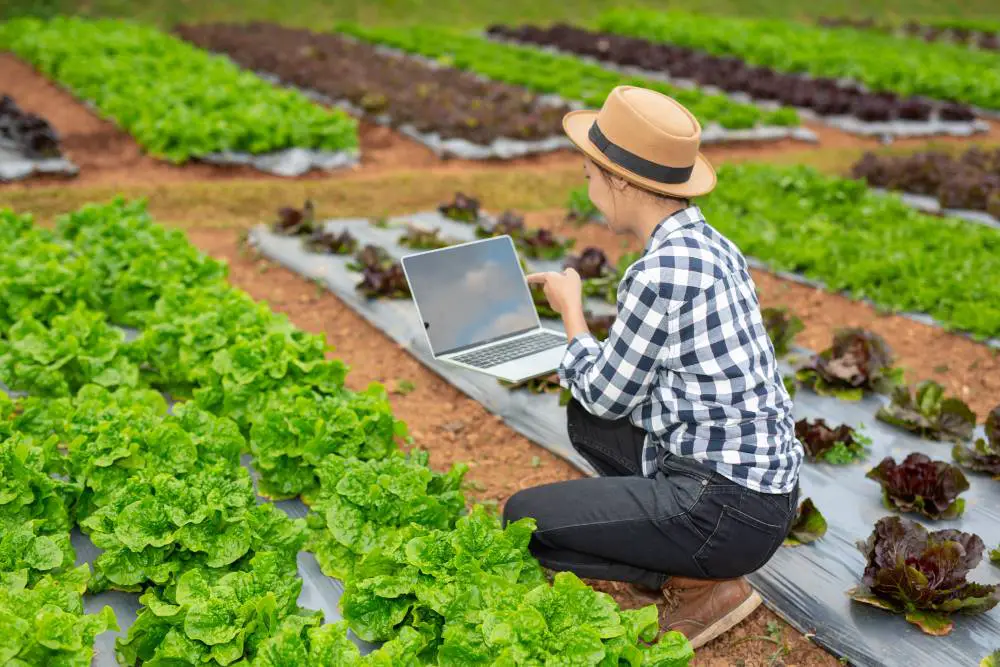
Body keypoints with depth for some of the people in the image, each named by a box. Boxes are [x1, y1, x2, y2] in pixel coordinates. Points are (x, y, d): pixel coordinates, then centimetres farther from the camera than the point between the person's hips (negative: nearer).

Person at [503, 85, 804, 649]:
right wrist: (585, 358, 11)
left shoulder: (660, 273, -22)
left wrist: (571, 310, 5)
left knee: (522, 519, -1)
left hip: (724, 506, -9)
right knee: (585, 418, 21)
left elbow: (608, 396, -8)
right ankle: (670, 565, 14)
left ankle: (703, 585, 1)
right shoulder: (711, 244, 6)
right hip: (760, 476, 9)